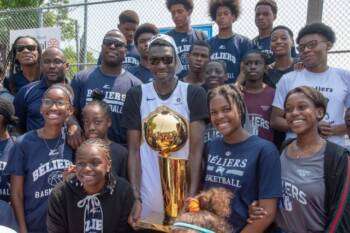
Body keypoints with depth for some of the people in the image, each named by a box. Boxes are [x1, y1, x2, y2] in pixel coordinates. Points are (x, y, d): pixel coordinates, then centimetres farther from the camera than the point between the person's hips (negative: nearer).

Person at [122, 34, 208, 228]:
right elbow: (133, 150, 0)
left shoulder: (194, 94, -2)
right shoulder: (136, 95, 0)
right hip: (148, 194, 1)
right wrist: (135, 198, -7)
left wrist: (192, 196, -12)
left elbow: (196, 148, -5)